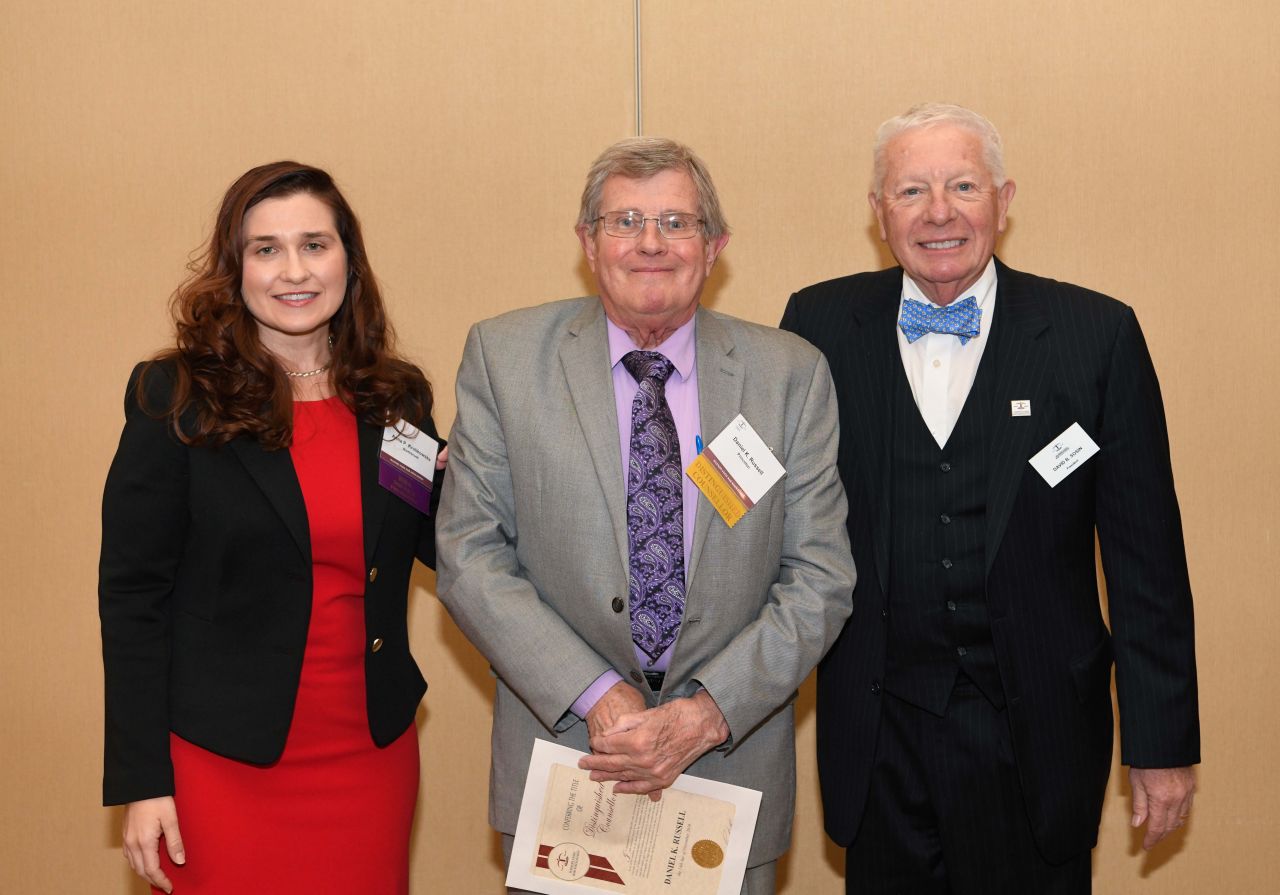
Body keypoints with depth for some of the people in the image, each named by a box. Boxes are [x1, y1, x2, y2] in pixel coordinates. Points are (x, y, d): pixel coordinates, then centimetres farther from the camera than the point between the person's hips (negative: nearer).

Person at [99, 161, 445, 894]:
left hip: (373, 753, 4)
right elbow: (133, 595, -6)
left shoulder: (397, 398, 4)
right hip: (225, 763, -3)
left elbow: (446, 552, 14)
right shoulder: (177, 400, -7)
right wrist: (142, 781, -9)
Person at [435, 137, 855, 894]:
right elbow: (470, 555, -6)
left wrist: (708, 713, -15)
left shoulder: (792, 373, -1)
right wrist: (594, 696, -16)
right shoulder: (504, 356, -3)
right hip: (562, 745, 0)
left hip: (732, 765, 1)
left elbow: (821, 576, -4)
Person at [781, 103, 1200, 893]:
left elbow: (1145, 559, -3)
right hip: (877, 737, 1)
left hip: (1038, 742, -1)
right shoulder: (820, 326, 0)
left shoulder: (1097, 335, -4)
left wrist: (1164, 743, -1)